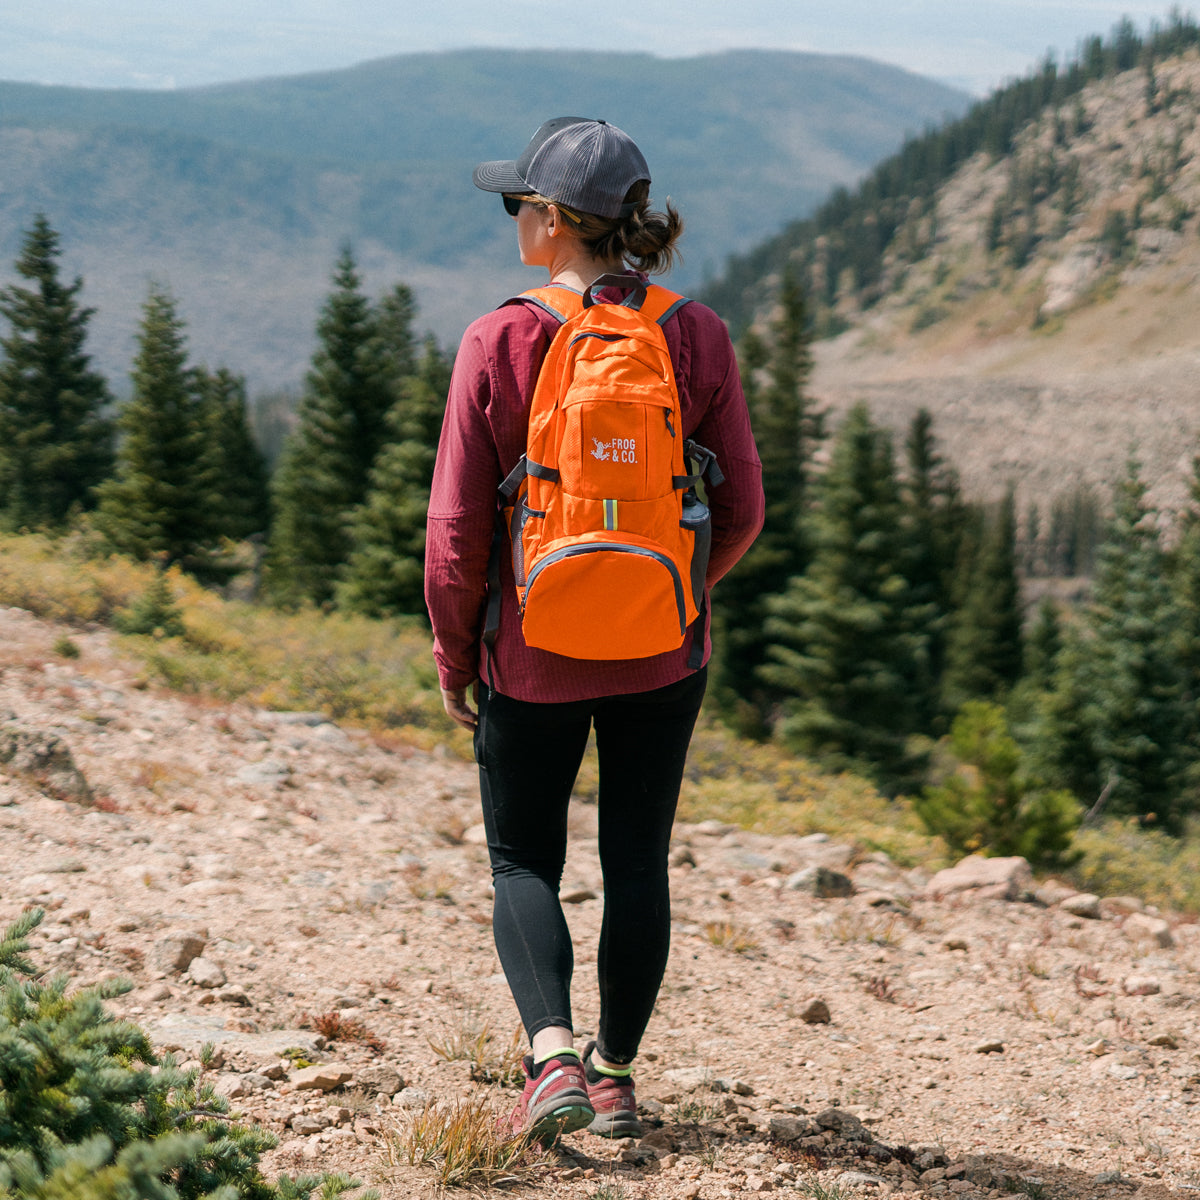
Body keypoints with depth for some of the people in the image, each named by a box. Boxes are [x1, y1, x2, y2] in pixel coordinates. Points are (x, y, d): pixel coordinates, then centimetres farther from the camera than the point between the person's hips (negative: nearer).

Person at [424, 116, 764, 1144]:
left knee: (524, 862, 14)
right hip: (663, 656, 2)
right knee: (638, 864, 16)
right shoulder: (696, 338, -7)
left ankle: (552, 1055, -4)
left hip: (532, 657, -2)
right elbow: (742, 509, -2)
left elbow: (457, 530, -11)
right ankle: (617, 1077, 23)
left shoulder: (499, 344, -13)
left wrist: (453, 653, 4)